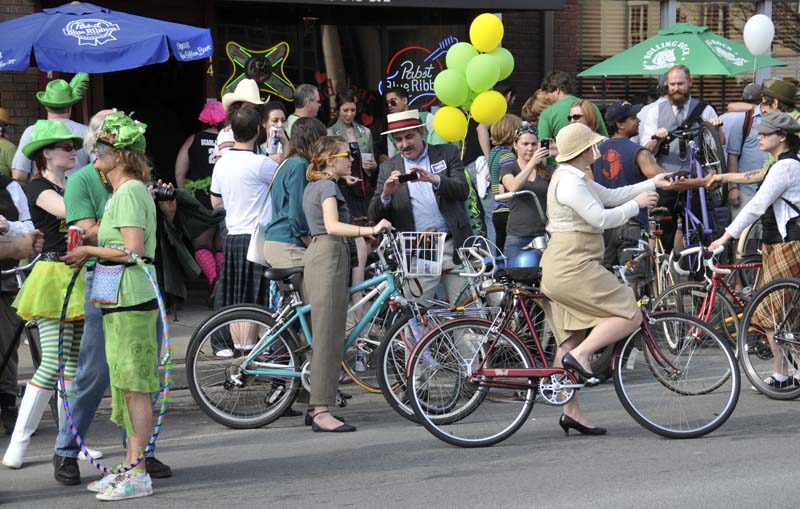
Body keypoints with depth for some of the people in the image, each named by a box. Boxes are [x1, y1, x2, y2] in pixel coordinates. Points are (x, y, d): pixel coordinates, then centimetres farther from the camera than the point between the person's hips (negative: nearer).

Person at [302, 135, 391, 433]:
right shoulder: (328, 186, -8)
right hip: (330, 256, -10)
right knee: (329, 337, -12)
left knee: (321, 334, 13)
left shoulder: (312, 186, 21)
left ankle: (315, 406, 15)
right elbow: (332, 226, -23)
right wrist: (370, 230, -33)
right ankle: (322, 411, -16)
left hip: (315, 254, 10)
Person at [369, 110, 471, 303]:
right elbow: (375, 216, 6)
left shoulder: (447, 153, 10)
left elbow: (463, 190, -4)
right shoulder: (388, 168, 11)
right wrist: (386, 194, -15)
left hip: (453, 245, 0)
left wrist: (434, 180, -21)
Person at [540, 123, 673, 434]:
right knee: (629, 315, -10)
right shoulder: (570, 182, -14)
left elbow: (610, 196, 24)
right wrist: (637, 204, -6)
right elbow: (602, 218, -19)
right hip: (573, 268, -11)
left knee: (571, 340, 10)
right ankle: (580, 356, -16)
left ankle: (571, 412, 11)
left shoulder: (575, 178, 19)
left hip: (564, 269, 11)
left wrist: (652, 184, 22)